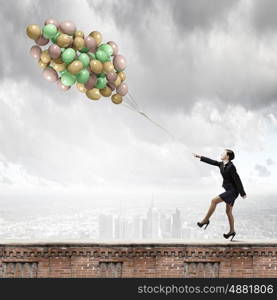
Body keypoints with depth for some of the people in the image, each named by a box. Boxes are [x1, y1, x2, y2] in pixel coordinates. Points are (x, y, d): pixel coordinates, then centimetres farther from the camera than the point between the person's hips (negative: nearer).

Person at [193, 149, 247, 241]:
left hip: (232, 191, -9)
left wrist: (242, 193, -17)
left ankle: (206, 220, -3)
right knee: (228, 211, 11)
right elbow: (211, 161, 16)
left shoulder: (231, 166, -18)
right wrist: (199, 157, 17)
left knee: (214, 201, -14)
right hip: (229, 191, 9)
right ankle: (232, 231, 18)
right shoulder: (222, 164, 7)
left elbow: (237, 180, -18)